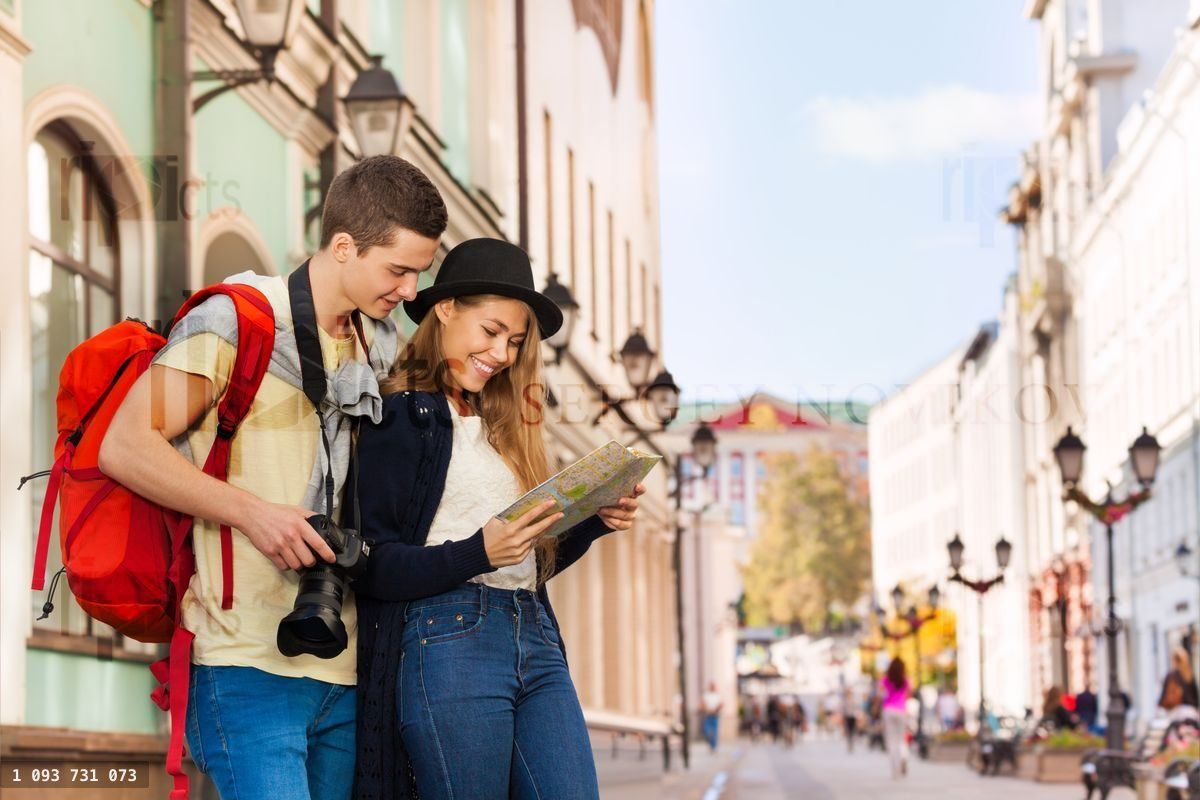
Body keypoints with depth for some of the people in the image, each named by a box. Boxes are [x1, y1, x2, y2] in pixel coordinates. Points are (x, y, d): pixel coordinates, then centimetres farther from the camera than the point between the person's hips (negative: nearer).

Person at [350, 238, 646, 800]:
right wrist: (477, 553, -20)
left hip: (536, 643, 7)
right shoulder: (400, 417, -2)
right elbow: (368, 564, -9)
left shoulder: (498, 424, 21)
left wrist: (593, 522, 6)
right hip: (446, 643, -7)